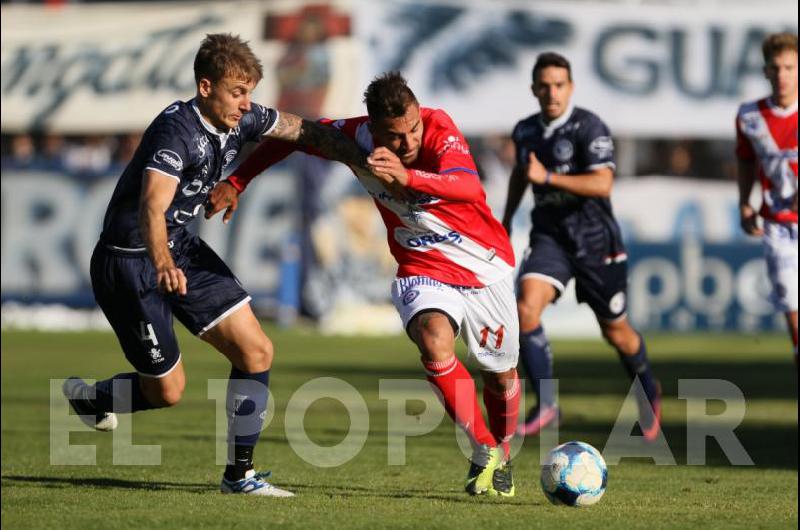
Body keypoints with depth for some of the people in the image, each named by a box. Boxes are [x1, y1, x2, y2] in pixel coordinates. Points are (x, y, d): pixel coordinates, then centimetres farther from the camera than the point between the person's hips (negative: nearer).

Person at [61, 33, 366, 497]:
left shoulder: (241, 120, -4)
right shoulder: (177, 131, -28)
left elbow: (305, 131, 12)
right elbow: (152, 207, -43)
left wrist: (365, 157, 0)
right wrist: (163, 264, -61)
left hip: (181, 248, 8)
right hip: (131, 261, -8)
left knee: (256, 351, -2)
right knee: (168, 390, 0)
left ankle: (240, 474, 7)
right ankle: (86, 397, 30)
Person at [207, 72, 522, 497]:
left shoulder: (439, 128, -26)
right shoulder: (356, 136, -17)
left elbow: (468, 187, -45)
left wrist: (407, 177, -60)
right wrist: (235, 183, -5)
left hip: (486, 266, -1)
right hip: (421, 270, 1)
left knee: (501, 375, 12)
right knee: (435, 340, -31)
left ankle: (501, 453, 44)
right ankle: (483, 450, -16)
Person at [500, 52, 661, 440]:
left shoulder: (589, 128, -15)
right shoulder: (526, 131, 5)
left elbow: (602, 184, -27)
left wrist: (548, 178, -31)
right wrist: (506, 220, 26)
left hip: (595, 240, -4)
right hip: (549, 238, 4)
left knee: (615, 331, 9)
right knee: (526, 307, -22)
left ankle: (648, 391, 40)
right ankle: (546, 404, -14)